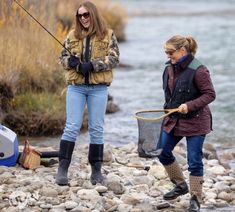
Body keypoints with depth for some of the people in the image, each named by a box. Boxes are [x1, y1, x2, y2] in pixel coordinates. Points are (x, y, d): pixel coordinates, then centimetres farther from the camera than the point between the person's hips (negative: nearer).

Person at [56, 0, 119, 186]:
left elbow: (114, 58, -6)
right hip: (76, 86, 1)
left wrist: (92, 65, -17)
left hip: (98, 87, -1)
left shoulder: (108, 35, 2)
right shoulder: (73, 35, 9)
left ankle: (96, 169, 12)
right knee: (72, 127, -3)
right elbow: (63, 57, 12)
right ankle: (63, 168, -2)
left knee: (97, 129, 5)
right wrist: (72, 62, -12)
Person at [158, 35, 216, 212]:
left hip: (195, 122, -8)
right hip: (173, 120, 8)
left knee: (194, 162, -2)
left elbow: (210, 94, -18)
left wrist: (189, 106, -27)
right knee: (163, 152, 11)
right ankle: (180, 185, 30)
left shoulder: (198, 70, -20)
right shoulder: (170, 68, 3)